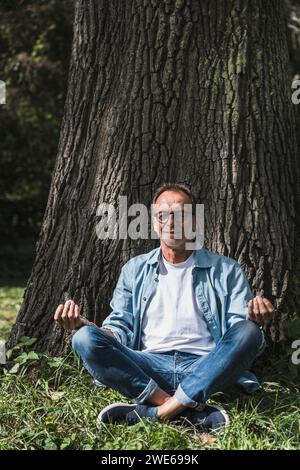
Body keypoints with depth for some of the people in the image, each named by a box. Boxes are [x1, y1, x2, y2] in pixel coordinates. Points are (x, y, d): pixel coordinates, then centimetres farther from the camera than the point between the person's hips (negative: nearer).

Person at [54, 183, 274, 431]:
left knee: (249, 333, -30)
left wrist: (255, 320, -19)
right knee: (85, 339, -24)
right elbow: (121, 328, 14)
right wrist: (84, 324, -6)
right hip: (150, 369, 1)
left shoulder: (226, 270, 15)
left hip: (205, 368, -1)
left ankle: (158, 412, -31)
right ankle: (194, 411, -29)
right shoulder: (135, 269, 20)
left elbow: (241, 333, 5)